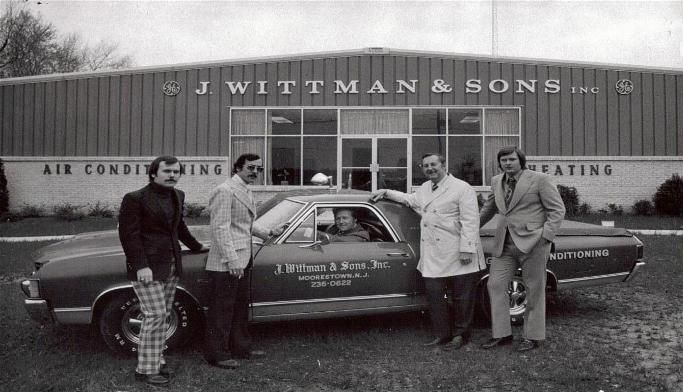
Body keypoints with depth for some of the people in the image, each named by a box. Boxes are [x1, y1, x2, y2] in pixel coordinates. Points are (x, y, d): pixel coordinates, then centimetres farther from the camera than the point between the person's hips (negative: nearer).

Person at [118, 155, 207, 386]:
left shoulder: (177, 196, 9)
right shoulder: (135, 199, -12)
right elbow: (129, 234, -15)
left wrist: (196, 247, 31)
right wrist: (141, 266, -20)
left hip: (170, 265, 7)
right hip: (147, 267, -7)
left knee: (163, 315, 9)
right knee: (155, 315, -8)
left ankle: (157, 358, 21)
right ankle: (145, 369, 2)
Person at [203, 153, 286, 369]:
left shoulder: (246, 192, 14)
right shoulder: (225, 191, -16)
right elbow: (220, 228, -21)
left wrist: (269, 232, 10)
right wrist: (232, 260, -24)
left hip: (242, 261, 10)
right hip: (226, 263, -10)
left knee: (240, 307, 19)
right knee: (221, 309, 1)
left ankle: (241, 348, 31)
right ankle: (217, 355, 12)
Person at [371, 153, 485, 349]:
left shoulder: (462, 189, -7)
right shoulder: (425, 188, 16)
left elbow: (470, 221, -13)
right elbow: (411, 200, 37)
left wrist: (467, 250, -18)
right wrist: (386, 192, 30)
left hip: (458, 256, -6)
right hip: (432, 257, 6)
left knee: (461, 298, 5)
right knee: (435, 296, 5)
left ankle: (460, 335, 20)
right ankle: (442, 335, 17)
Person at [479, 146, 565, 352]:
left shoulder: (539, 179, -5)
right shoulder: (496, 182, 11)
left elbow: (557, 209, -5)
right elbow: (489, 208, 26)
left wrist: (546, 235, -14)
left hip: (532, 242, -5)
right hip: (504, 244, 6)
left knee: (534, 291, 4)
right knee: (495, 285, 2)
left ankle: (533, 336, 16)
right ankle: (501, 334, 12)